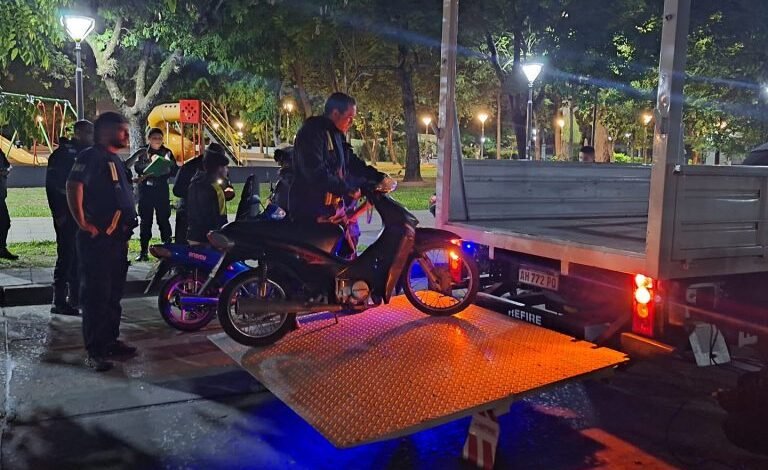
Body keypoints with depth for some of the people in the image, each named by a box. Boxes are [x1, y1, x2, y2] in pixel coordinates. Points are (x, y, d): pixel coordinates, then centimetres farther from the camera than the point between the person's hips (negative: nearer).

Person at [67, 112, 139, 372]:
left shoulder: (115, 160, 18)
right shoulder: (91, 156, -11)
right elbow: (74, 186, -25)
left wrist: (128, 222, 20)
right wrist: (83, 224, -23)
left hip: (118, 237, 9)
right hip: (97, 238, -9)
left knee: (114, 294, 16)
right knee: (96, 295, -5)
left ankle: (110, 340, 28)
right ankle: (94, 352, 1)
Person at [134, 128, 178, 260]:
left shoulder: (167, 152, 8)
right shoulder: (142, 152, 7)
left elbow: (174, 171, 2)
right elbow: (137, 167, -8)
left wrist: (168, 163, -18)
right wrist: (151, 162, -23)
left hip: (162, 191, 0)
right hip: (145, 191, 0)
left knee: (164, 219, -2)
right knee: (145, 221, 3)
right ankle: (144, 251, 9)